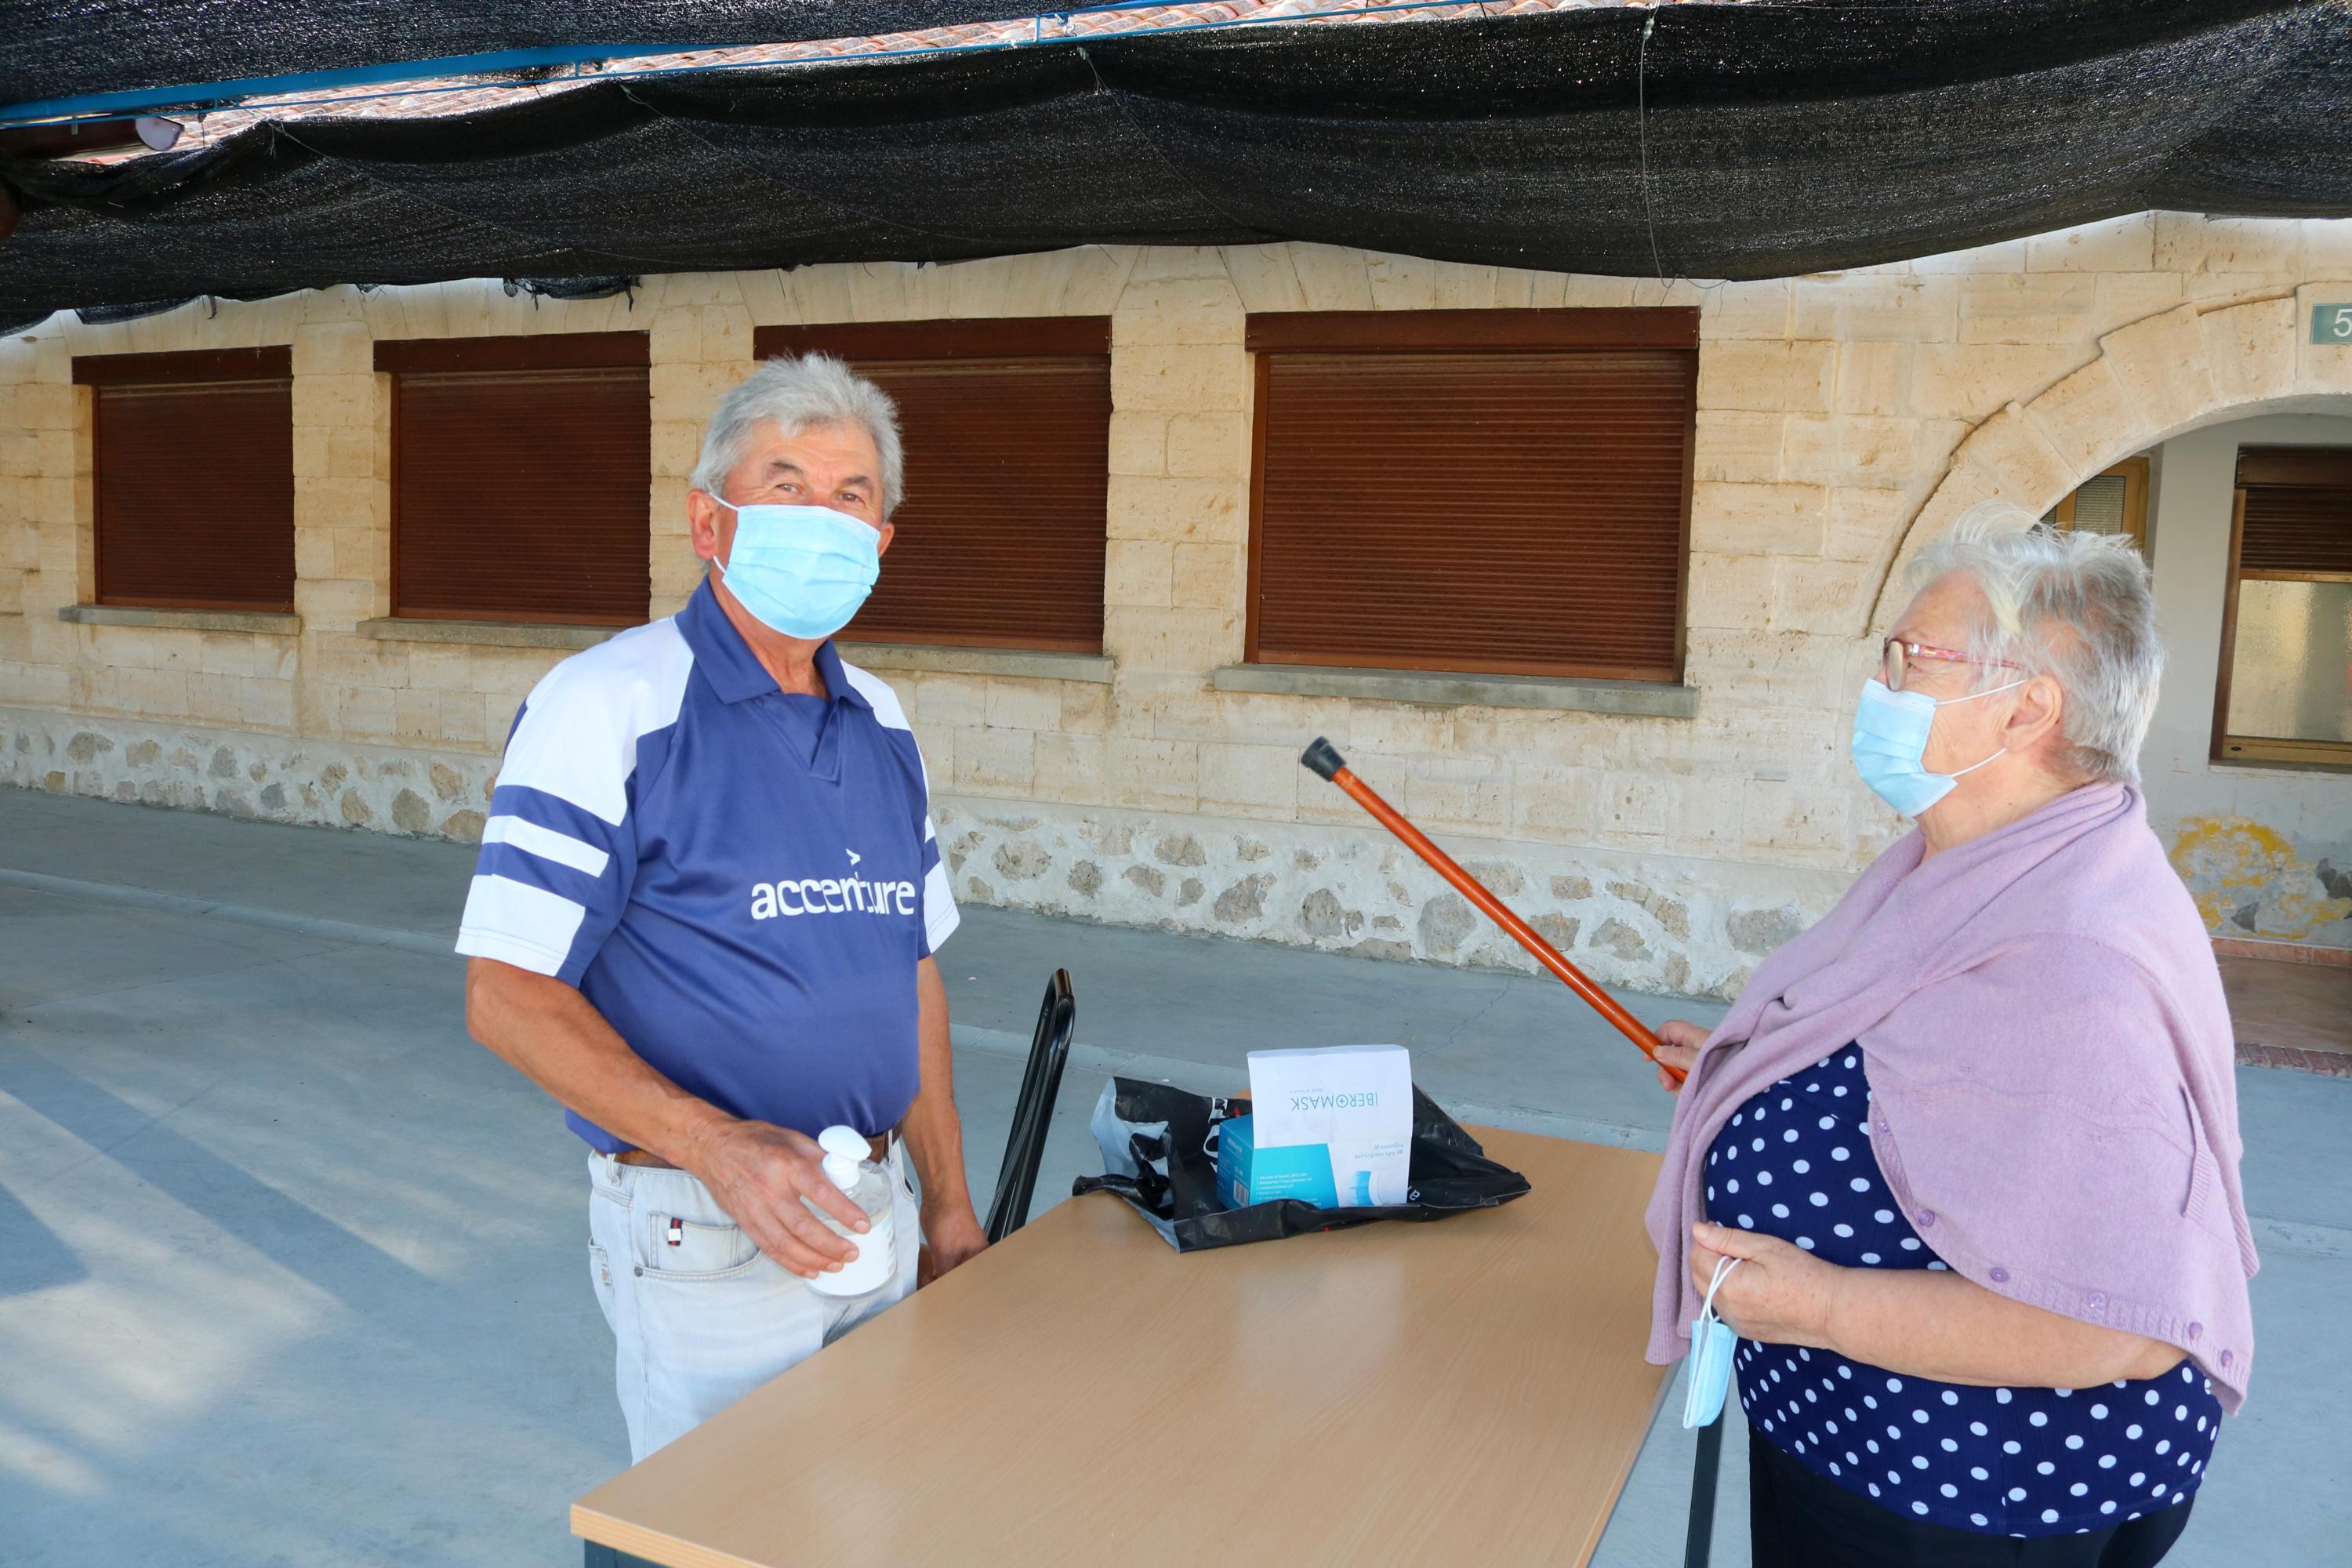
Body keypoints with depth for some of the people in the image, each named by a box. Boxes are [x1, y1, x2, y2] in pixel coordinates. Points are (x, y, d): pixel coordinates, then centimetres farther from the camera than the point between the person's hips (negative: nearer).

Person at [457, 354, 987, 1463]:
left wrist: (948, 1204, 12)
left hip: (872, 1214, 7)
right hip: (703, 1238, -6)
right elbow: (508, 997, -15)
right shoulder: (606, 707, -12)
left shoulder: (880, 724, 8)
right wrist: (718, 1147, -26)